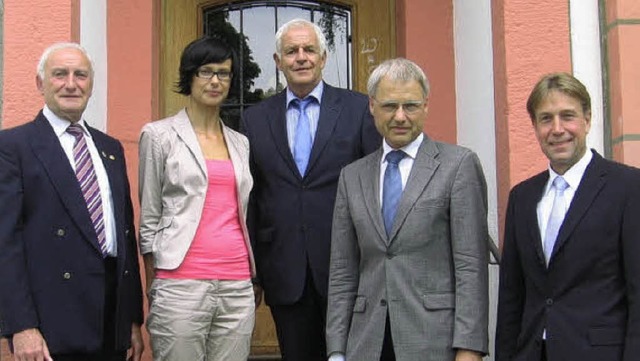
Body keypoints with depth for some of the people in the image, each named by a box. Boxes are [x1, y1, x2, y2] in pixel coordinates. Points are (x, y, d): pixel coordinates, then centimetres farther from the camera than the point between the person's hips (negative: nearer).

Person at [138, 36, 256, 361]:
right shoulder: (160, 135, 3)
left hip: (238, 287, 4)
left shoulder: (241, 143, 15)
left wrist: (254, 281, 14)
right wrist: (153, 290, 0)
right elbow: (149, 218, 3)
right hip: (181, 285, -4)